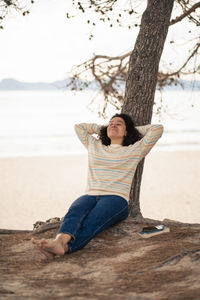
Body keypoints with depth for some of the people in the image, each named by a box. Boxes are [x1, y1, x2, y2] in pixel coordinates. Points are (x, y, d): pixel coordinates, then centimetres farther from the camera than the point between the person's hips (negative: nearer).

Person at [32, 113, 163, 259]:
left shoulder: (134, 150, 19)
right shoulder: (94, 146, 30)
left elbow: (158, 129, 16)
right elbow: (79, 126, 41)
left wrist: (134, 129, 29)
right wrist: (103, 128, 41)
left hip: (116, 198, -3)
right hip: (90, 196, 4)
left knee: (90, 222, -36)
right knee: (75, 212, -35)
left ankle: (63, 247, -65)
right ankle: (60, 240, -65)